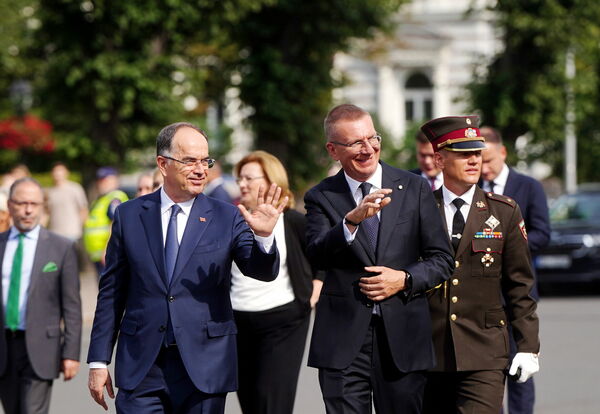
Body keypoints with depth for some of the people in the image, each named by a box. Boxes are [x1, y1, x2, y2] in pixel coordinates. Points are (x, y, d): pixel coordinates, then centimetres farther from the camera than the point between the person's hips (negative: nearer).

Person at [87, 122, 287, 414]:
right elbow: (111, 291, 8)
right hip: (140, 367, 0)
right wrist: (99, 360, 6)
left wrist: (263, 236, -29)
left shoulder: (227, 218, 2)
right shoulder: (129, 215, 5)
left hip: (204, 368, 0)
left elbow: (263, 271, -8)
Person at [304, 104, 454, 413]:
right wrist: (352, 220, -29)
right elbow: (317, 256, -13)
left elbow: (442, 259, 9)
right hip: (343, 340, -1)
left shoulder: (414, 189, 7)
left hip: (402, 339, 1)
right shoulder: (321, 198, 4)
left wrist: (404, 279, -9)